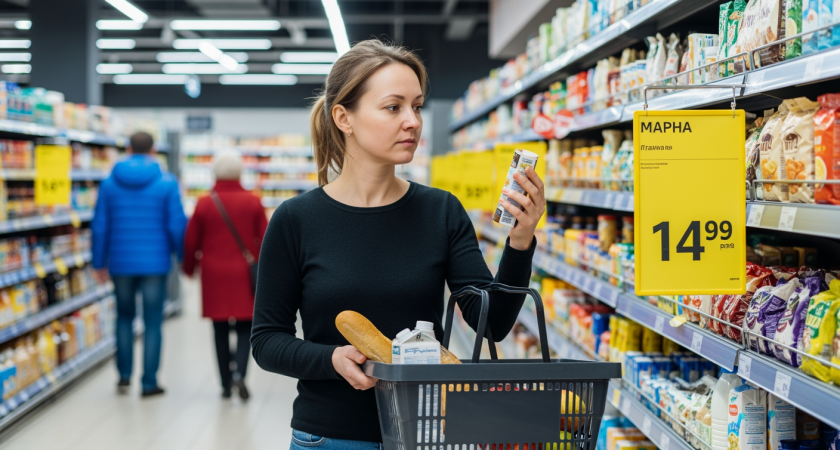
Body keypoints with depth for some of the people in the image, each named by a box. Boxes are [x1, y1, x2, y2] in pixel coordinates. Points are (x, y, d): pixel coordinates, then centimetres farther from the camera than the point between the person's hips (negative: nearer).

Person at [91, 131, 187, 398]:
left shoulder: (110, 184, 2)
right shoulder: (167, 183, -5)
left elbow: (100, 226, 3)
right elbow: (177, 225, -8)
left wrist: (99, 262, 12)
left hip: (121, 263, 2)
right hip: (155, 263, -2)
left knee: (124, 317, 20)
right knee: (152, 323, 5)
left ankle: (124, 375, 18)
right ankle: (149, 383, 8)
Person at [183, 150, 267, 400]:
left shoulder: (204, 204, -3)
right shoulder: (253, 202, -4)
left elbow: (191, 241, 1)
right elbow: (266, 239, 0)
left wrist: (189, 267, 18)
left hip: (214, 276, 0)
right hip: (245, 275, 0)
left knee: (221, 330, 10)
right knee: (245, 327, 8)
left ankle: (226, 384, 13)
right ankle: (239, 372, -13)